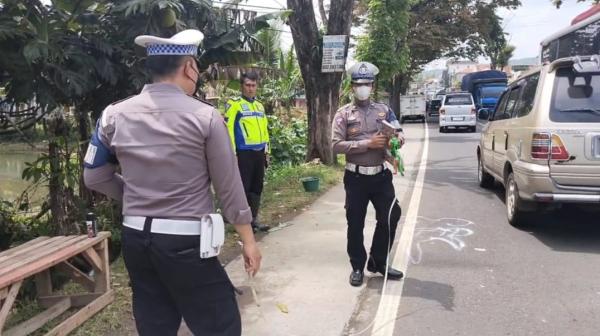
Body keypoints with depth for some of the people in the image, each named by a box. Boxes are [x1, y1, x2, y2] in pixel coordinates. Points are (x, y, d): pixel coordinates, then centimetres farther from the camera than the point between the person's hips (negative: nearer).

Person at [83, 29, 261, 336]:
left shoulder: (114, 115, 2)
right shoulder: (205, 117, -10)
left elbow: (94, 178, 11)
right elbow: (229, 186, -5)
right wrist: (248, 240, 4)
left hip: (135, 239, 6)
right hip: (185, 241, -5)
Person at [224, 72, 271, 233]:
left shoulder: (260, 105, 16)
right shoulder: (234, 104, -6)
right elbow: (229, 129, -12)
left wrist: (266, 150, 17)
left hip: (259, 152, 7)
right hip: (244, 153, -7)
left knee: (257, 187, 11)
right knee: (243, 187, -3)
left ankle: (253, 219, 21)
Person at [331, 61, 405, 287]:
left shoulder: (383, 110, 9)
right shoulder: (344, 113, -1)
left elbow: (399, 134, 9)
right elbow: (336, 145, -11)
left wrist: (398, 138, -16)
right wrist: (367, 143, -20)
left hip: (381, 175, 3)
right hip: (356, 177, -3)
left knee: (391, 216, 5)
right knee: (355, 224, 5)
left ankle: (378, 261, 24)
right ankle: (358, 267, 22)